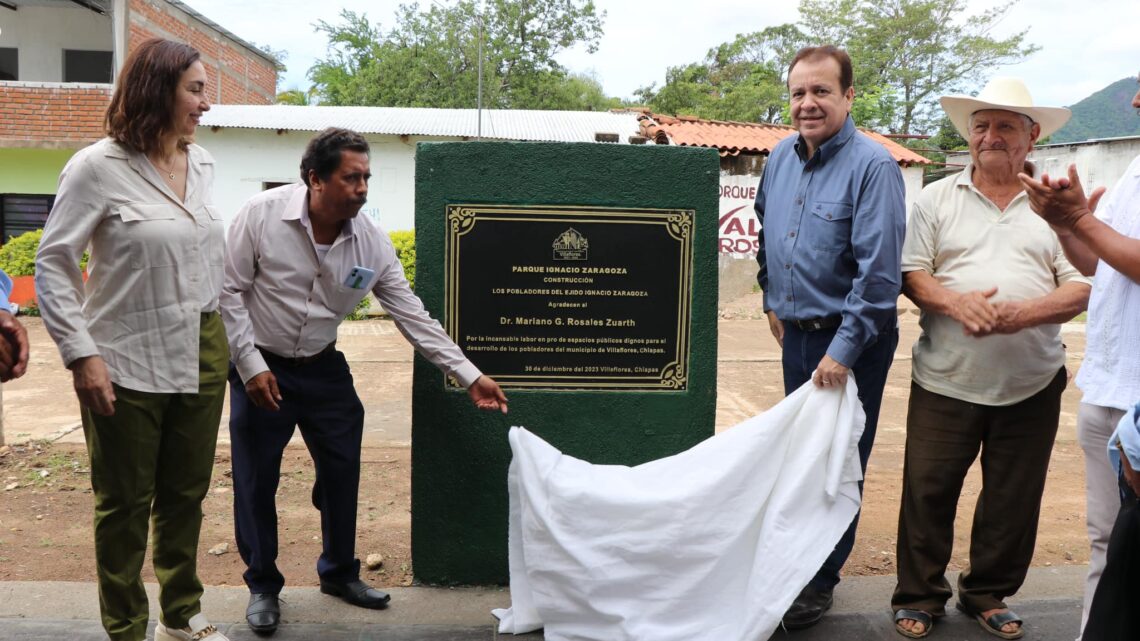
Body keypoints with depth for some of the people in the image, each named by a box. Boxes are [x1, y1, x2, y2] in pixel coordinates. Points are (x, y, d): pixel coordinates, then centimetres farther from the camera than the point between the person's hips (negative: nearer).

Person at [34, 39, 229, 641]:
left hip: (202, 355, 5)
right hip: (128, 362, -5)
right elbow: (52, 263, -8)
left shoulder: (202, 163, 6)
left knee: (185, 494, 15)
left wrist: (222, 332, 15)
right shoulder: (98, 167, -10)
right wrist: (81, 354, -14)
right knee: (125, 503, 9)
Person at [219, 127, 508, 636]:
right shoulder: (262, 215, -20)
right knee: (256, 482, 5)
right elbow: (230, 291, -13)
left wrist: (469, 375, -11)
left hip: (323, 369, 4)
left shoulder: (372, 242, -11)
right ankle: (263, 587, 26)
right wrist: (251, 365, -16)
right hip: (259, 367, -3)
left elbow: (412, 315, -8)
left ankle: (339, 572, 32)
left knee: (342, 471, 10)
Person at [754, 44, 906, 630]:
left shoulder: (872, 166, -17)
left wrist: (844, 350, -22)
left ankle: (820, 581, 19)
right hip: (796, 333, 7)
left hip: (851, 340, -6)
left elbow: (879, 271, -22)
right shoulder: (781, 158, 5)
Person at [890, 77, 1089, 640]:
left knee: (1013, 499, 10)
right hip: (945, 380, -1)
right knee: (928, 490, 3)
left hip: (1031, 384, 1)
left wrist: (1025, 313, -18)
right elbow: (911, 274, 2)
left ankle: (987, 595, 30)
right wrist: (955, 303, -17)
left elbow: (1082, 287, 0)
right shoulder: (936, 199, 7)